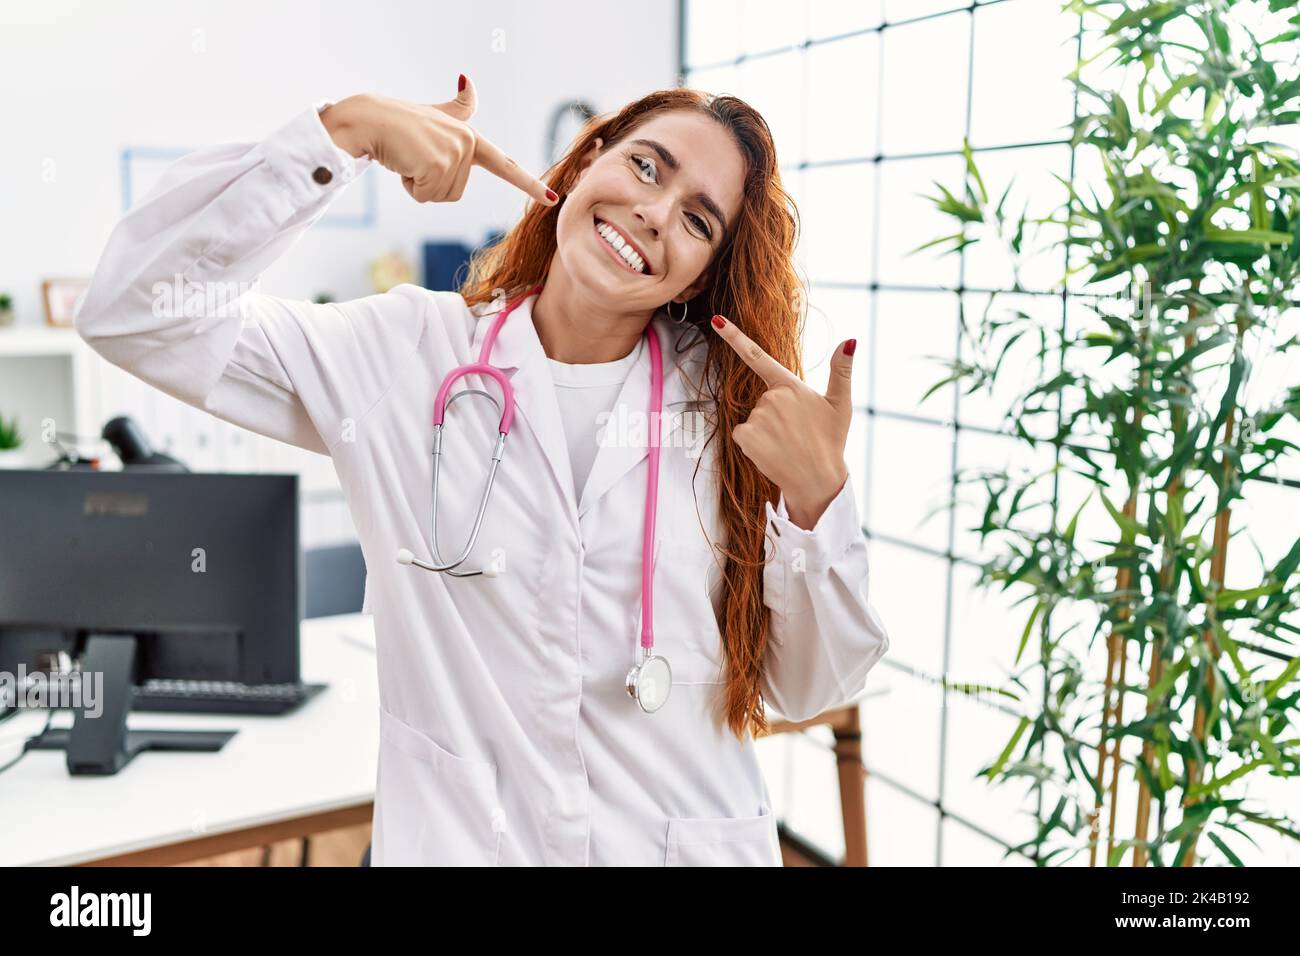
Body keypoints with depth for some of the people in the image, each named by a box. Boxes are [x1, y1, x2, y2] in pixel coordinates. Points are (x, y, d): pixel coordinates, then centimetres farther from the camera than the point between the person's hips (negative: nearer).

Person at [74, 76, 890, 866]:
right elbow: (140, 312, -17)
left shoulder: (738, 405, -7)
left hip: (695, 841, 1)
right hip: (456, 839, 0)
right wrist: (344, 131, -20)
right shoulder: (411, 352, -8)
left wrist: (819, 497, -20)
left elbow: (804, 691, -5)